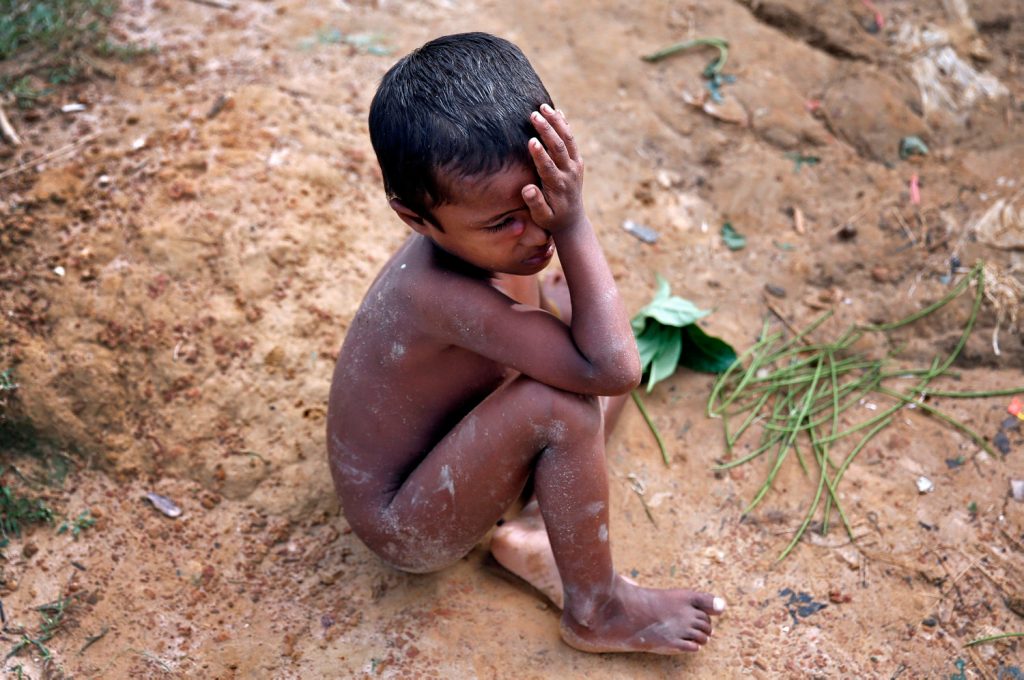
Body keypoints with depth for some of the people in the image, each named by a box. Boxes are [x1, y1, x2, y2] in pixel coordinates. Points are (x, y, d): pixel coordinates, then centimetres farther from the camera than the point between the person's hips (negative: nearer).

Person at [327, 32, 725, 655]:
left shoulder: (490, 240, -13)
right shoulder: (442, 294, -38)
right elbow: (613, 369, -42)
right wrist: (574, 227, -39)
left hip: (442, 466, 9)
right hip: (405, 529, -9)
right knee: (559, 405, -33)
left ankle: (529, 532, -1)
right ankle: (597, 613, -11)